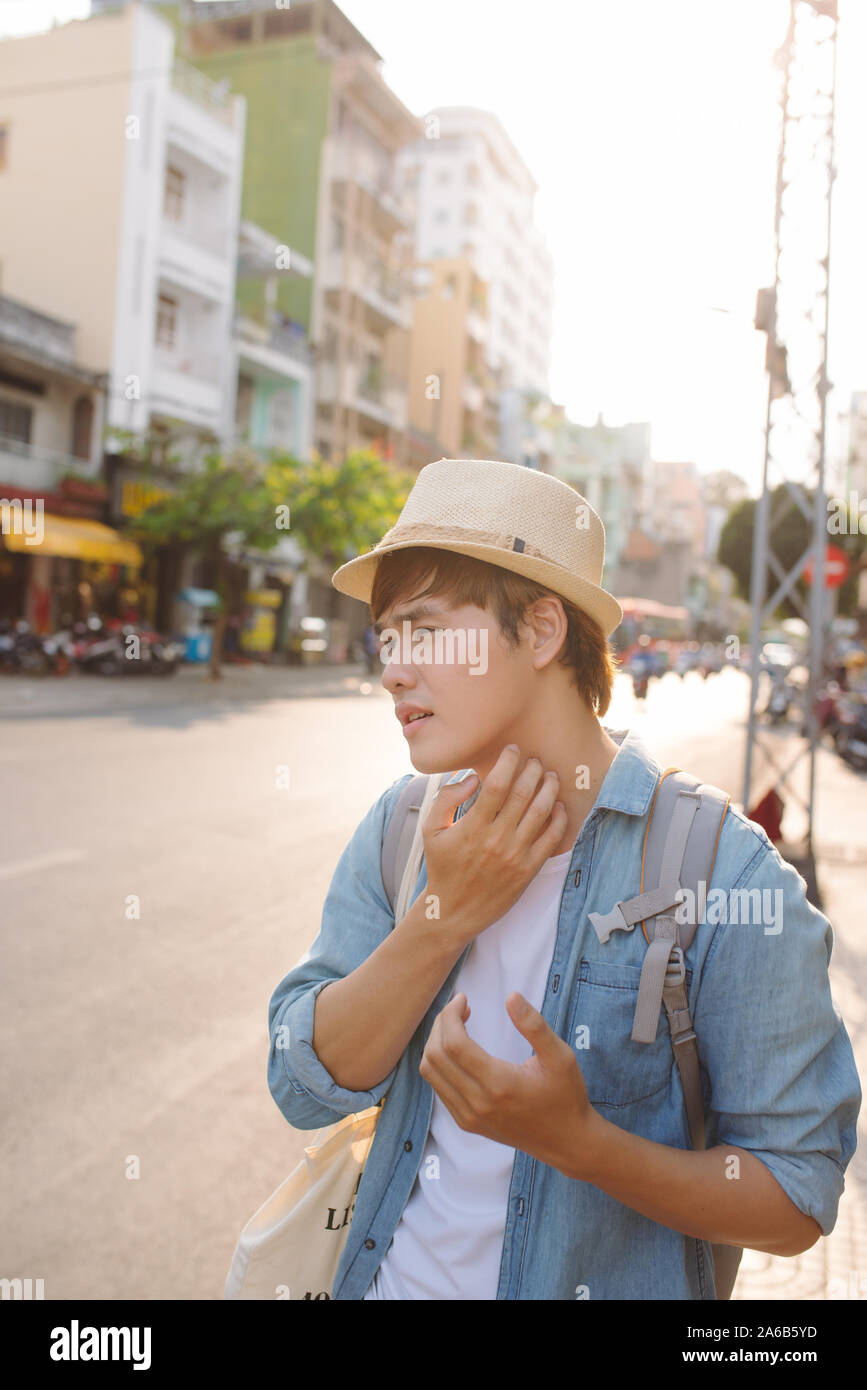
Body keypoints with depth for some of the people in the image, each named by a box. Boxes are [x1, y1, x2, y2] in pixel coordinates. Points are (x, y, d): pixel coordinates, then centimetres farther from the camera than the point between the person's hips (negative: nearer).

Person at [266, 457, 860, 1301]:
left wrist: (577, 1140, -31)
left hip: (601, 1281, -3)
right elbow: (305, 1089, -13)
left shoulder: (725, 872, -21)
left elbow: (798, 1205, -16)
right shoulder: (401, 826, -9)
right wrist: (445, 914, -25)